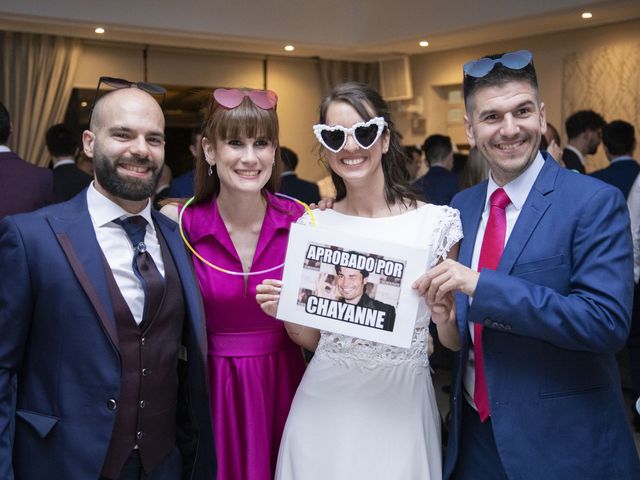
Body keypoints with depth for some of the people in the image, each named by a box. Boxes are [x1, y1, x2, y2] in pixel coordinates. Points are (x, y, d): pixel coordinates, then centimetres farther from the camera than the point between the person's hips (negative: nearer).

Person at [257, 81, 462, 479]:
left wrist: (444, 314, -20)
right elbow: (311, 339, 7)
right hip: (325, 403, 2)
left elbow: (455, 340, 1)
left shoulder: (435, 222, -7)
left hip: (401, 404, -1)